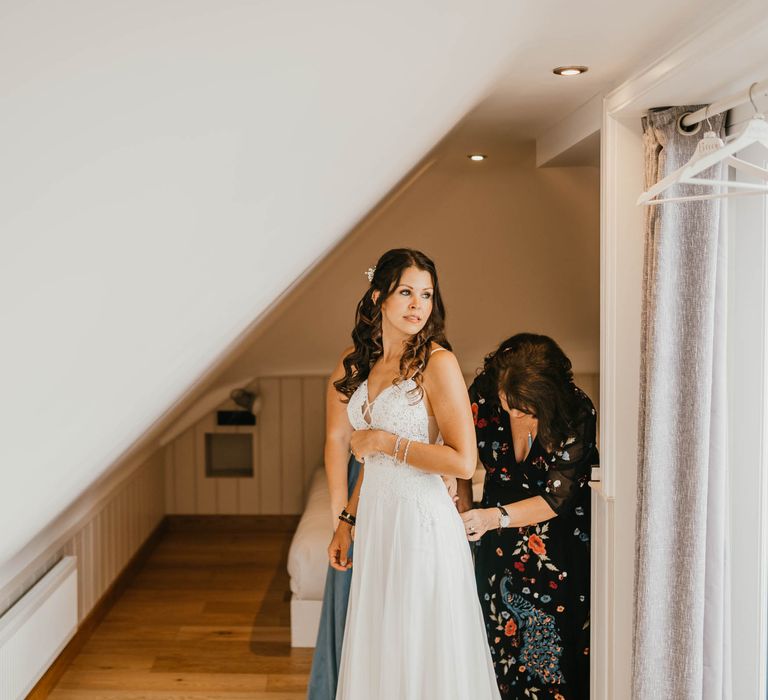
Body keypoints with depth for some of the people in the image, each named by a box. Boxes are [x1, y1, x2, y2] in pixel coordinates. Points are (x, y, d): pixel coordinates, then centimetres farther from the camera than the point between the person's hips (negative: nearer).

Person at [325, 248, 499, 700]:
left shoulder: (438, 362, -14)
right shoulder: (360, 361, 7)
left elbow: (463, 462, -19)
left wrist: (386, 442, -13)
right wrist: (346, 519, 15)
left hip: (423, 521, -7)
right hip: (374, 518, 7)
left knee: (423, 651, 6)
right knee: (377, 649, 18)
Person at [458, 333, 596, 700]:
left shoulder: (577, 412, -24)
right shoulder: (484, 390, -17)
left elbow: (556, 498, -21)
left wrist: (494, 517, -32)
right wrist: (465, 513, -8)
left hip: (558, 539, -2)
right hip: (500, 540, 3)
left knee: (556, 636, 1)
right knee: (501, 629, 5)